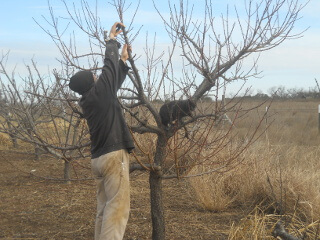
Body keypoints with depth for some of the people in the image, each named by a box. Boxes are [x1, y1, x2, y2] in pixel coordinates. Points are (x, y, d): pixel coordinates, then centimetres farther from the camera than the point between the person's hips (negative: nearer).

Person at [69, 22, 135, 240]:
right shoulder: (99, 92, -11)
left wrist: (124, 60, 26)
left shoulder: (89, 100, 11)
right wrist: (112, 40, 13)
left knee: (104, 208, 10)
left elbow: (114, 82, 23)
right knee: (118, 207, -9)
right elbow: (109, 66, 0)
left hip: (99, 158, 9)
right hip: (113, 156, -9)